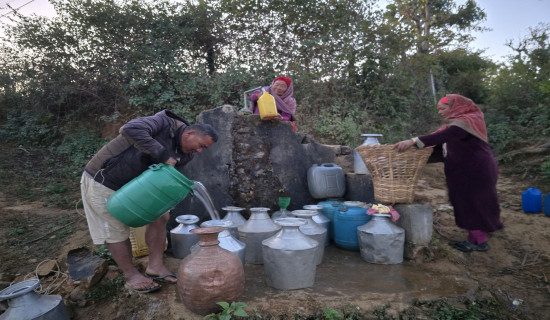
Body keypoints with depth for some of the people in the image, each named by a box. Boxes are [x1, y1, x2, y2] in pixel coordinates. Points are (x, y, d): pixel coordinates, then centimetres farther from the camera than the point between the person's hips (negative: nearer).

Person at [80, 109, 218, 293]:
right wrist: (163, 155, -39)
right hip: (102, 181, -7)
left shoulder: (184, 156, -2)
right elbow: (131, 129, -41)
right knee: (117, 231, 0)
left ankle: (155, 267, 12)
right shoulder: (165, 123, -24)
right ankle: (132, 277, 15)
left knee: (159, 216, 2)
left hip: (131, 185, 8)